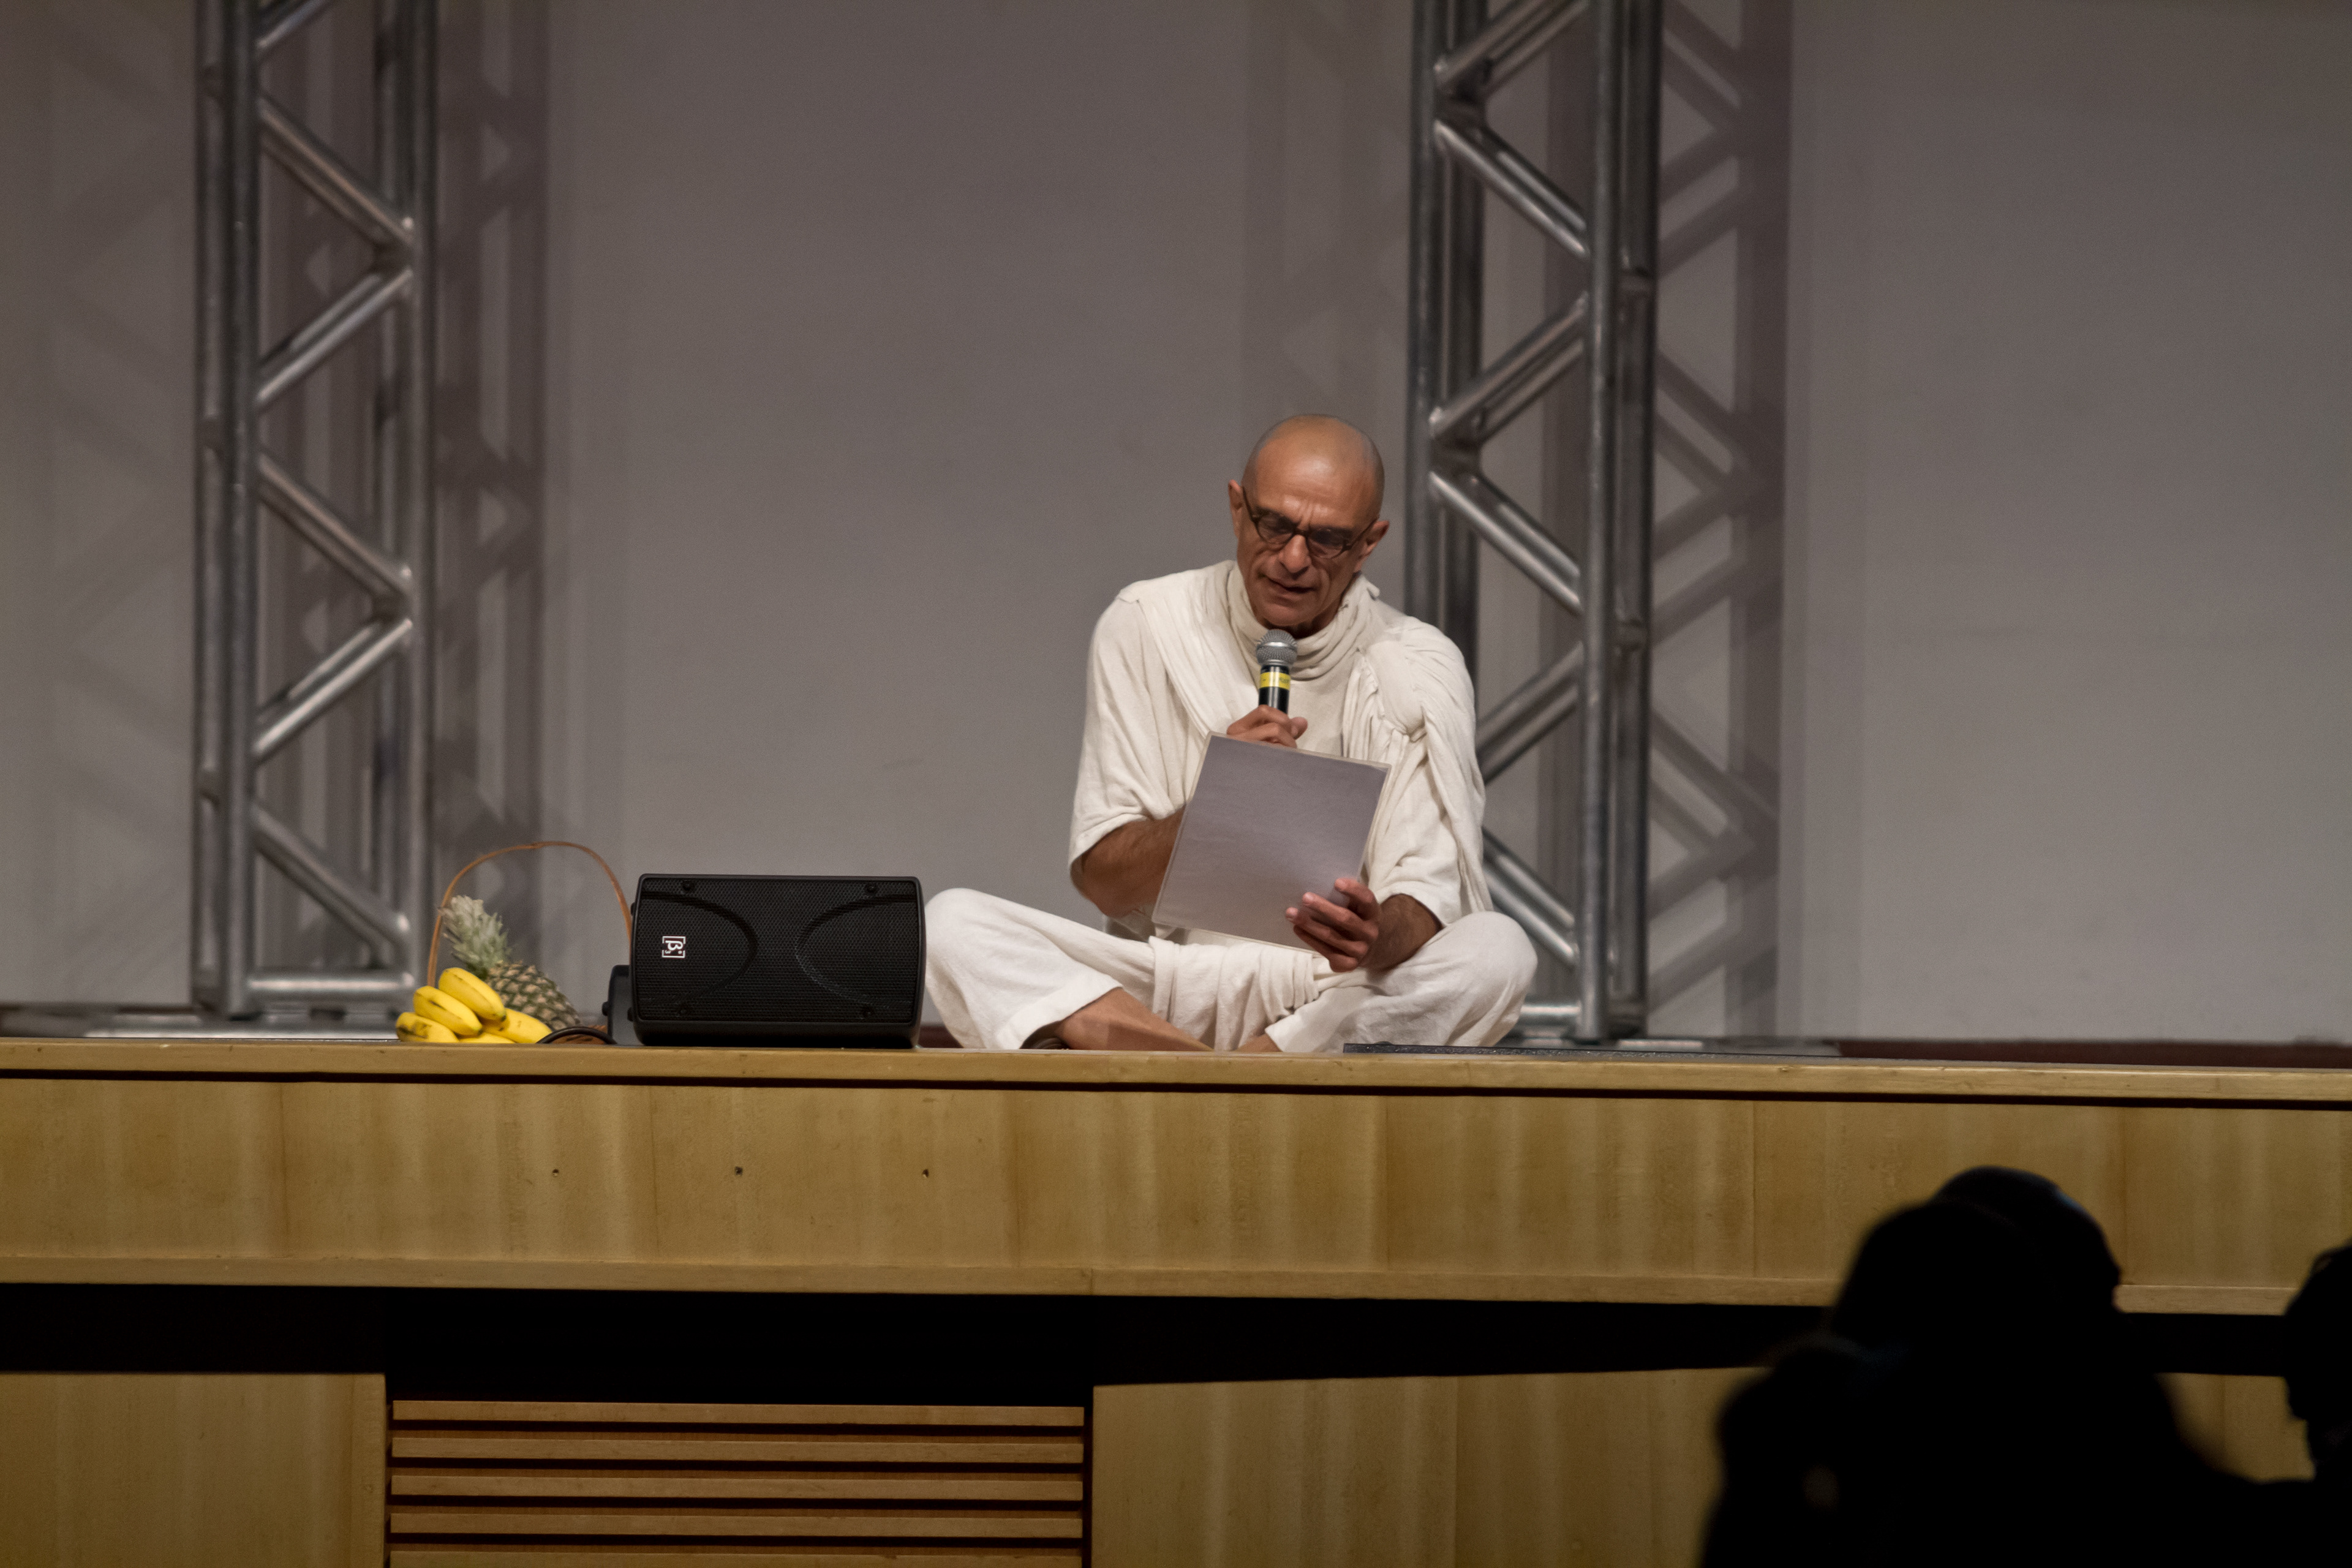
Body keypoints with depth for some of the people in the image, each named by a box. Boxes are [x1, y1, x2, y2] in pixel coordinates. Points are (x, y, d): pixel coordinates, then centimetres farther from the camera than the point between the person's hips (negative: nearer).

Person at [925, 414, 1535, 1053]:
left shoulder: (1421, 669, -2)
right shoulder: (1145, 628, 0)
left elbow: (1424, 906, -11)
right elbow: (1102, 882, -2)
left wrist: (1377, 935, -36)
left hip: (1344, 995, -1)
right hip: (1162, 986, 1)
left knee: (1498, 950, -31)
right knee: (953, 921, -23)